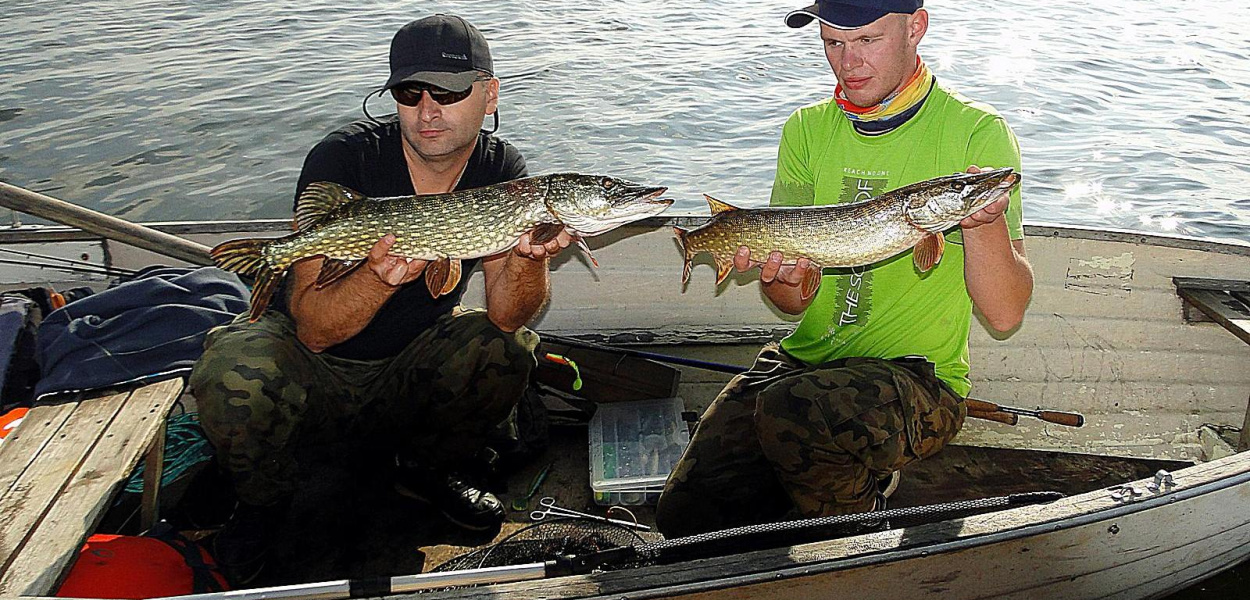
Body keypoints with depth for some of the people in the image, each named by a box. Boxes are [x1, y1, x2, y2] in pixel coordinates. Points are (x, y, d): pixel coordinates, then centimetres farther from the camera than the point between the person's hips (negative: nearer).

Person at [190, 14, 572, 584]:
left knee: (509, 350, -22)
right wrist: (382, 276, -45)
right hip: (315, 366, -3)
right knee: (233, 378, -32)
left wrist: (529, 257, -40)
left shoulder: (501, 169, -11)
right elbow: (313, 329, -26)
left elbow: (506, 316, -19)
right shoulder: (343, 158, -22)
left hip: (410, 374, 3)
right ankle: (264, 501, 2)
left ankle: (427, 472, 6)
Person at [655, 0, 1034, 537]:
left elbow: (1004, 315, -12)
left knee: (790, 413, -35)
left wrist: (984, 221, -29)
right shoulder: (808, 129, 8)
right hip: (804, 361, 5)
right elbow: (794, 303, 6)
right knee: (686, 511, -10)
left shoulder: (975, 132, -6)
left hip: (917, 377, -5)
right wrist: (781, 278, -18)